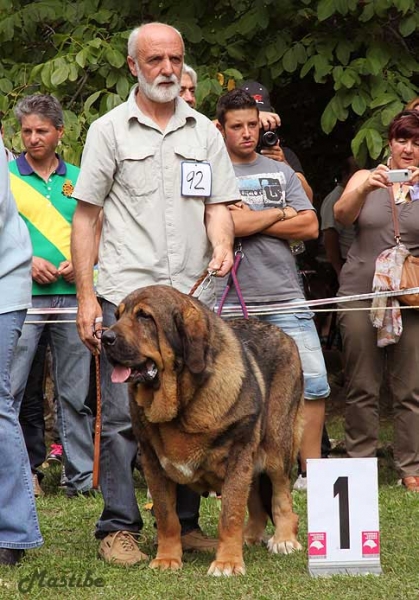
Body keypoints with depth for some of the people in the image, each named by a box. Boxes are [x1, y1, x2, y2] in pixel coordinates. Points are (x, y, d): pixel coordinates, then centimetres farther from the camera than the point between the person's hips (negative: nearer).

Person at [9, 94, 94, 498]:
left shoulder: (78, 179, 12)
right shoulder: (7, 176, 3)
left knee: (75, 392, 7)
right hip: (21, 294, -3)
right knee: (8, 390, -7)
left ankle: (83, 474, 12)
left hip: (72, 294, 3)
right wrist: (26, 262, -13)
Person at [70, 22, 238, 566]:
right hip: (126, 295, -3)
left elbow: (218, 204, 13)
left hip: (193, 297, 3)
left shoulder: (204, 133, 14)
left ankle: (185, 524, 14)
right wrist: (86, 297, -3)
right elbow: (85, 215, 4)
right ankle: (119, 529, 1)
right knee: (123, 415, -5)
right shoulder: (109, 130, 5)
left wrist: (221, 245, -11)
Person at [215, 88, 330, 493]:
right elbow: (225, 225, -15)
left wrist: (252, 220, -4)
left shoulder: (281, 172, 14)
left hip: (285, 296, 4)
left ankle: (311, 471, 8)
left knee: (314, 384, -2)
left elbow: (309, 227, 4)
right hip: (232, 303, -3)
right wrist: (280, 213, -3)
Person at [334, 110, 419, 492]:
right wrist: (365, 189, -27)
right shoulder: (365, 179, 11)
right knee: (362, 388, 1)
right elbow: (342, 214, -6)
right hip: (361, 293, 1)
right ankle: (360, 464, 9)